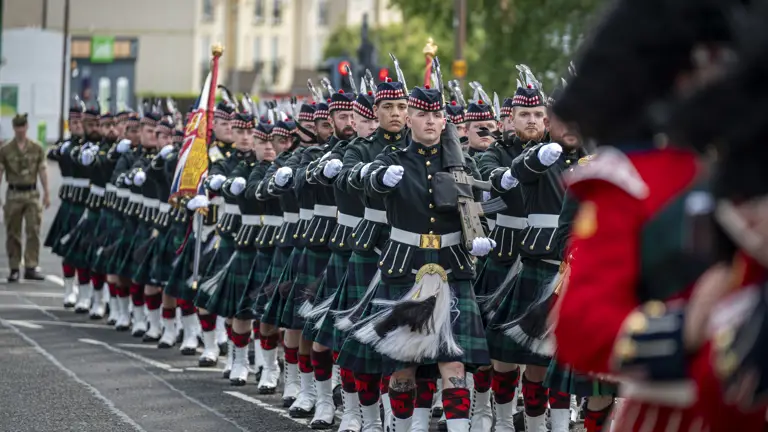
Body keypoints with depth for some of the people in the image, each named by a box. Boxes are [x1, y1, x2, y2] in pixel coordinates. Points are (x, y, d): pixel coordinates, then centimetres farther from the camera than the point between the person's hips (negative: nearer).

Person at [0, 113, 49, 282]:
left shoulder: (37, 148, 5)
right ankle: (14, 269, 10)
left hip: (32, 193, 0)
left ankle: (31, 267, -4)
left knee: (33, 231, -6)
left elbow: (43, 171, 6)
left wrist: (47, 193, 2)